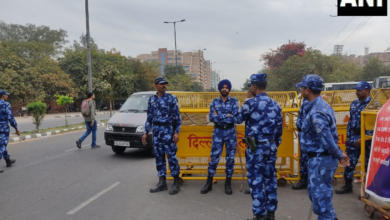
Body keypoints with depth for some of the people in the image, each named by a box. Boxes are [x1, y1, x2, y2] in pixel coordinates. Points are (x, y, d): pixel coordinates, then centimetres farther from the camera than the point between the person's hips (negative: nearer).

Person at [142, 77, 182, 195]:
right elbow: (149, 117, 14)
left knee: (171, 156, -4)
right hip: (156, 130, 5)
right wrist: (145, 132, 10)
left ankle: (176, 183, 7)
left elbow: (177, 116, -4)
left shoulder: (171, 98, -2)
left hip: (168, 129, -5)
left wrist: (176, 132, -11)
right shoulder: (152, 100, 10)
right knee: (159, 156, 8)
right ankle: (162, 182, 18)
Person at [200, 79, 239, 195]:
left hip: (230, 132, 0)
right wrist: (226, 116, -17)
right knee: (214, 157, 3)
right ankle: (209, 182, 16)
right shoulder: (214, 102, 2)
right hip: (218, 131, 0)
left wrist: (218, 117, -13)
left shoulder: (234, 101, -1)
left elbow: (235, 117, -15)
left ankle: (228, 183, 20)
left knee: (230, 158, 7)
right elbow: (211, 117, -10)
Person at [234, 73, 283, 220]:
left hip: (256, 147, -7)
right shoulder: (275, 104, 8)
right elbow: (279, 127, 11)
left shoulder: (251, 103, -12)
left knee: (256, 180, 2)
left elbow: (238, 119, 1)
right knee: (270, 178, 13)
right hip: (271, 146, 7)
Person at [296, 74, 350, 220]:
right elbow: (328, 136, 15)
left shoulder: (316, 111, -23)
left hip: (320, 159, -10)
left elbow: (326, 138, -25)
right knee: (316, 192, 23)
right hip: (320, 158, 10)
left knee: (320, 195, 1)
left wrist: (339, 155, -15)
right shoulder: (321, 106, 10)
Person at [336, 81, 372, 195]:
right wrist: (348, 136, 10)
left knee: (369, 164, 7)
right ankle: (347, 185, 21)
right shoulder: (354, 104, 10)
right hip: (354, 137, 6)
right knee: (349, 162, 9)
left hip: (367, 138, -6)